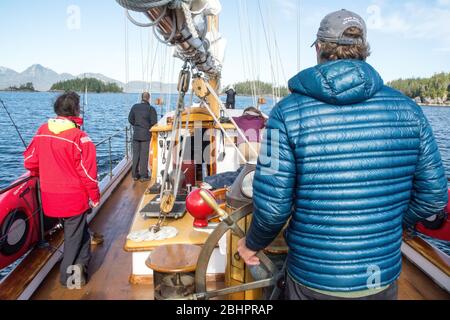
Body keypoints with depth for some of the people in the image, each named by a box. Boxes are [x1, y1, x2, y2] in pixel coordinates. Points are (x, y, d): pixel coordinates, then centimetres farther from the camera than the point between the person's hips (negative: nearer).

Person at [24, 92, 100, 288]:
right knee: (73, 235, 13)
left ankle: (81, 264, 38)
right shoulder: (79, 137, -19)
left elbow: (30, 161, 8)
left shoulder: (41, 131, -1)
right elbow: (88, 172, -16)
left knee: (79, 229, 26)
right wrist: (95, 197, -3)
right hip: (74, 198, -6)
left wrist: (41, 176, 28)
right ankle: (68, 276, 27)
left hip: (50, 197, 6)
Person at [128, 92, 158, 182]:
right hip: (145, 135, -3)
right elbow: (154, 122, -10)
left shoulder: (135, 107, 1)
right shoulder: (151, 109, -11)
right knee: (144, 155, 2)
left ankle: (135, 175, 17)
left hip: (136, 135, 4)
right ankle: (143, 176, 5)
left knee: (135, 154, 11)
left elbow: (130, 119, 7)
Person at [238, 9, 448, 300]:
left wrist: (253, 244, 3)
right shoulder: (407, 109, -6)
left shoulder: (288, 113, -15)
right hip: (384, 280, 3)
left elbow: (273, 206, -17)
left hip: (312, 282, -2)